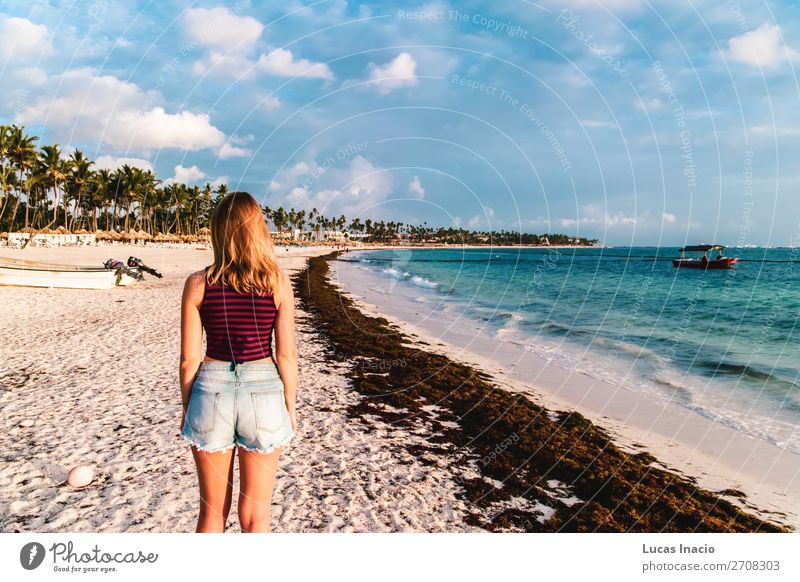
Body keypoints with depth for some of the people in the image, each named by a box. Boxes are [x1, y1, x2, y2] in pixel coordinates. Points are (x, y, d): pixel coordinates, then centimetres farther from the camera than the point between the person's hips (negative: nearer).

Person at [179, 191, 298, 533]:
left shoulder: (198, 283, -5)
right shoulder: (278, 282, -7)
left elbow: (189, 358, -3)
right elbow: (286, 354, -6)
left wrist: (187, 406, 11)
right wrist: (290, 406, 7)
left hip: (211, 392, 1)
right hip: (262, 393, -1)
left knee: (212, 510, 18)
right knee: (255, 516, 12)